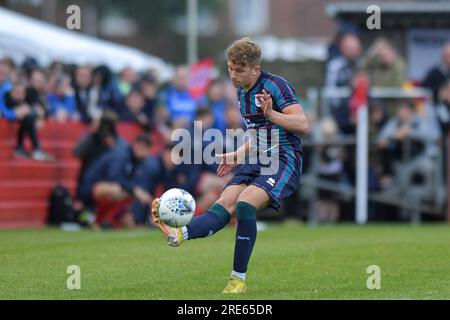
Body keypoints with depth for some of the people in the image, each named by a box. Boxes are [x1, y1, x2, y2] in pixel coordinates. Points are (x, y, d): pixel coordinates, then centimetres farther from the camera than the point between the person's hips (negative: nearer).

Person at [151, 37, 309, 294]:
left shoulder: (275, 85, -12)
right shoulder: (242, 92, 15)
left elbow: (303, 124, -20)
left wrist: (271, 114, -32)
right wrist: (239, 156, 22)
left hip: (284, 162, -8)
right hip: (256, 162, 8)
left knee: (245, 204, -27)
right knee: (224, 205, -15)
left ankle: (239, 279, -21)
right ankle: (180, 234, -40)